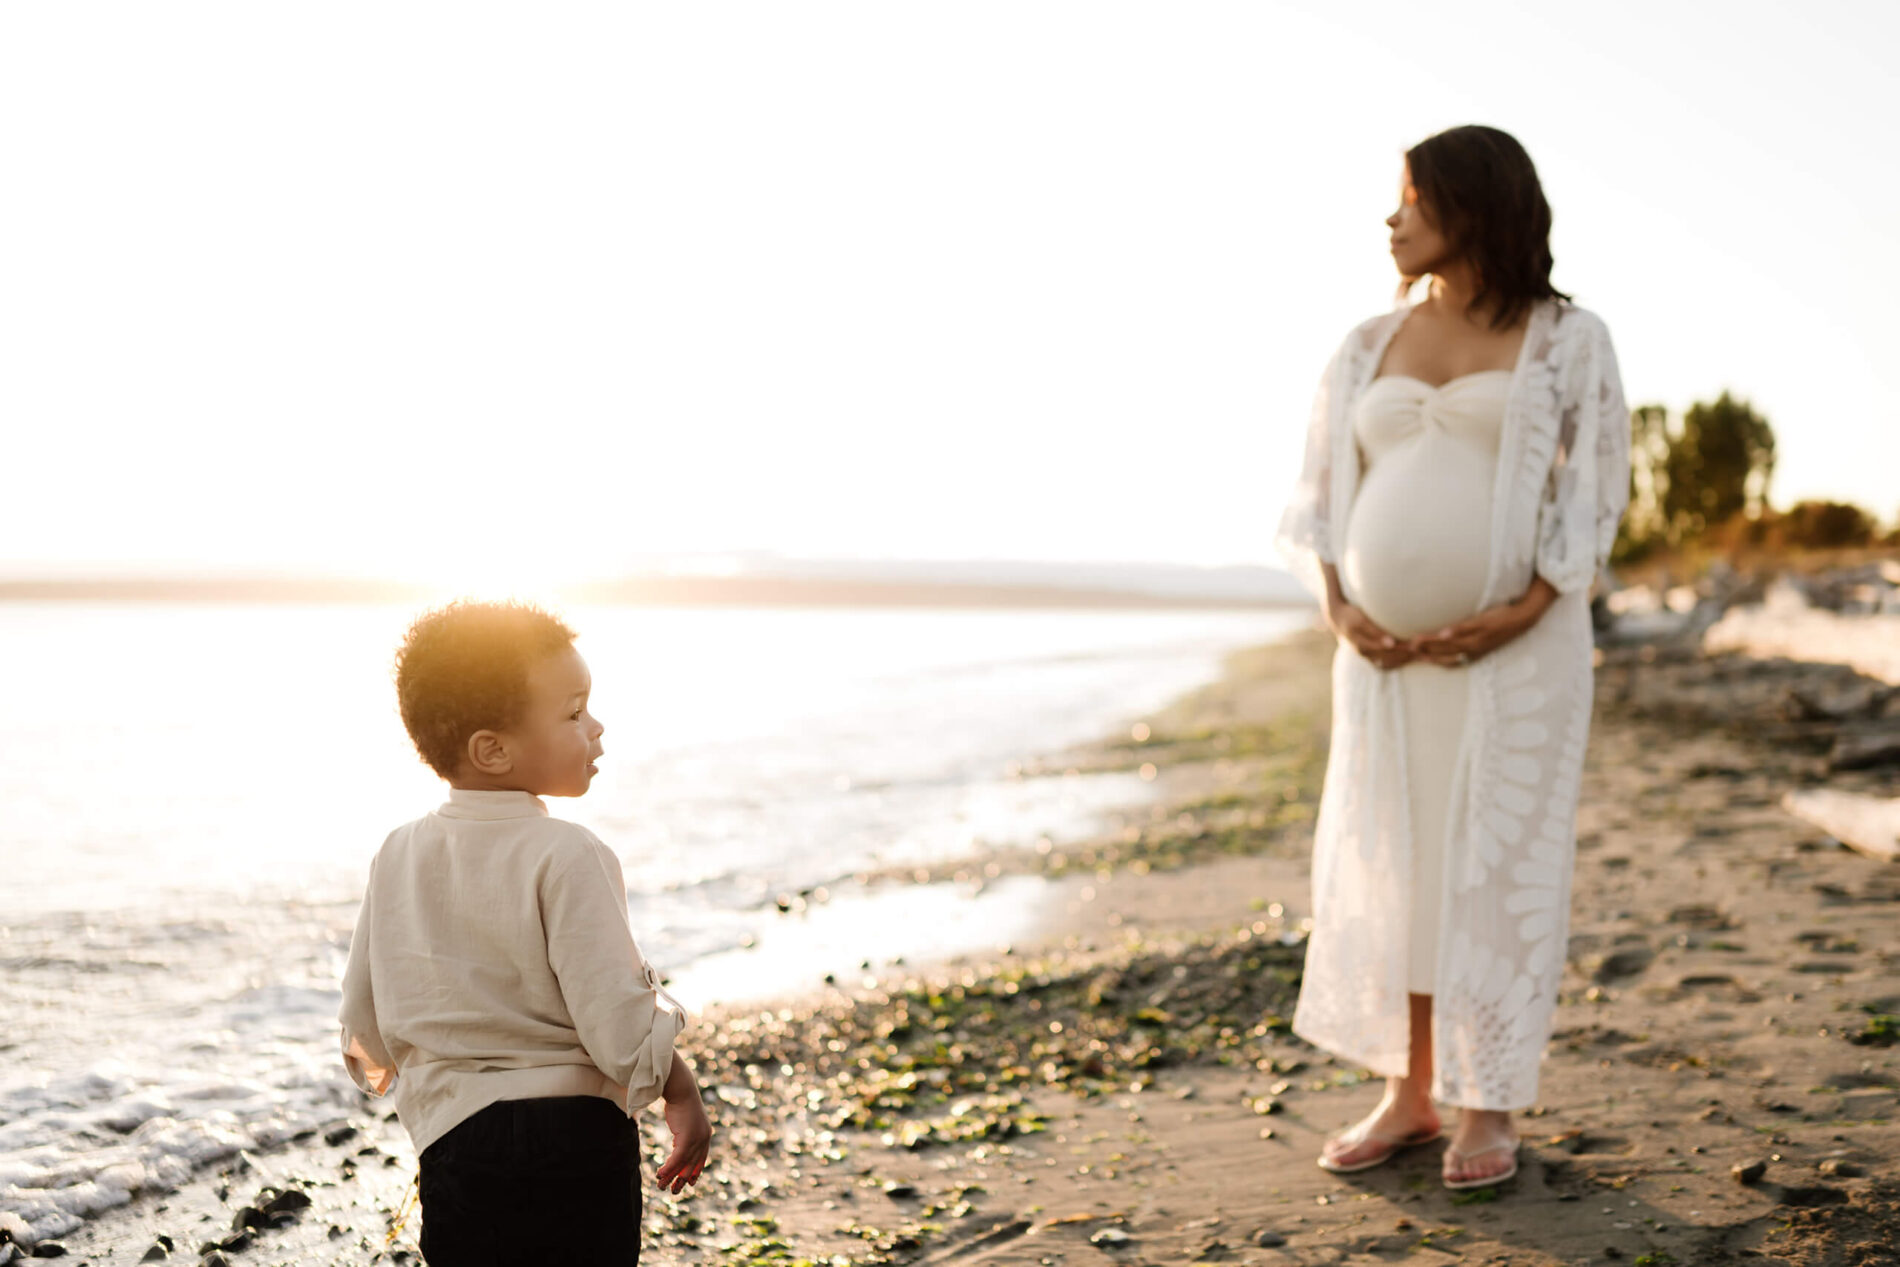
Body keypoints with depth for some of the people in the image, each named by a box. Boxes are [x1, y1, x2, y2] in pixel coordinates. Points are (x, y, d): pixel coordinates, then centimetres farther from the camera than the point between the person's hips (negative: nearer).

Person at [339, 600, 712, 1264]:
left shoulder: (398, 855, 2)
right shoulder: (566, 858, -15)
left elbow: (365, 1020, 11)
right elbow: (622, 1022, -16)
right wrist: (681, 1092, 1)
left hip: (455, 1141, 4)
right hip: (579, 1135, -4)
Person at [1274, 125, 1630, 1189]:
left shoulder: (1568, 341, 1)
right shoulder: (1370, 348, 12)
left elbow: (1594, 494, -4)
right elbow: (1321, 498, 11)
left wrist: (1523, 613, -17)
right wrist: (1340, 612, -5)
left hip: (1516, 645, -4)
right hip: (1391, 652, 4)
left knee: (1499, 863, 0)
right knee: (1393, 860, 6)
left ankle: (1490, 1109, 13)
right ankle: (1410, 1094, 19)